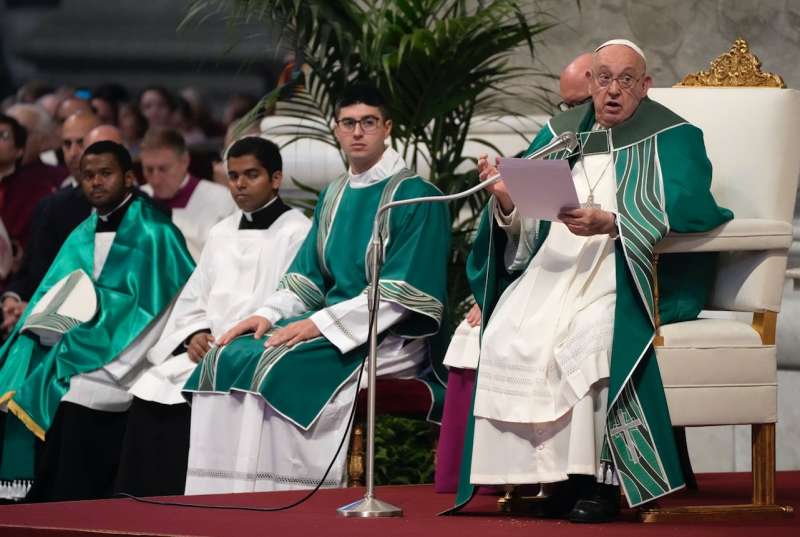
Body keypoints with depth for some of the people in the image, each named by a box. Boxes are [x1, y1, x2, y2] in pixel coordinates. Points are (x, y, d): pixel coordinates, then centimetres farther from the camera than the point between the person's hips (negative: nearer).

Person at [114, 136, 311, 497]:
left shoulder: (297, 233, -1)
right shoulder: (221, 234, 22)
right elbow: (193, 300, 21)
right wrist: (194, 335, -2)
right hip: (207, 352, 6)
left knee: (185, 398, -27)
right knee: (150, 391, -17)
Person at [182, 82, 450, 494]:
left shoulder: (415, 196, -7)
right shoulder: (333, 197, 17)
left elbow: (402, 290, -15)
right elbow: (306, 276, 18)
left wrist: (321, 323, -21)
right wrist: (268, 314, -3)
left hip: (390, 336, -7)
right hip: (330, 324, 8)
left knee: (279, 366, -29)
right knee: (228, 358, -13)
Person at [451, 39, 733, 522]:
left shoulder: (672, 139, 4)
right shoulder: (561, 134, 18)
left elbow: (682, 212, -13)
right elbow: (527, 223, 13)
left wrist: (609, 224, -26)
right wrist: (506, 199, -11)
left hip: (629, 274, -4)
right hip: (556, 267, 5)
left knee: (588, 334, -35)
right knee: (507, 331, -24)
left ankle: (599, 478, -26)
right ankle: (553, 477, -21)